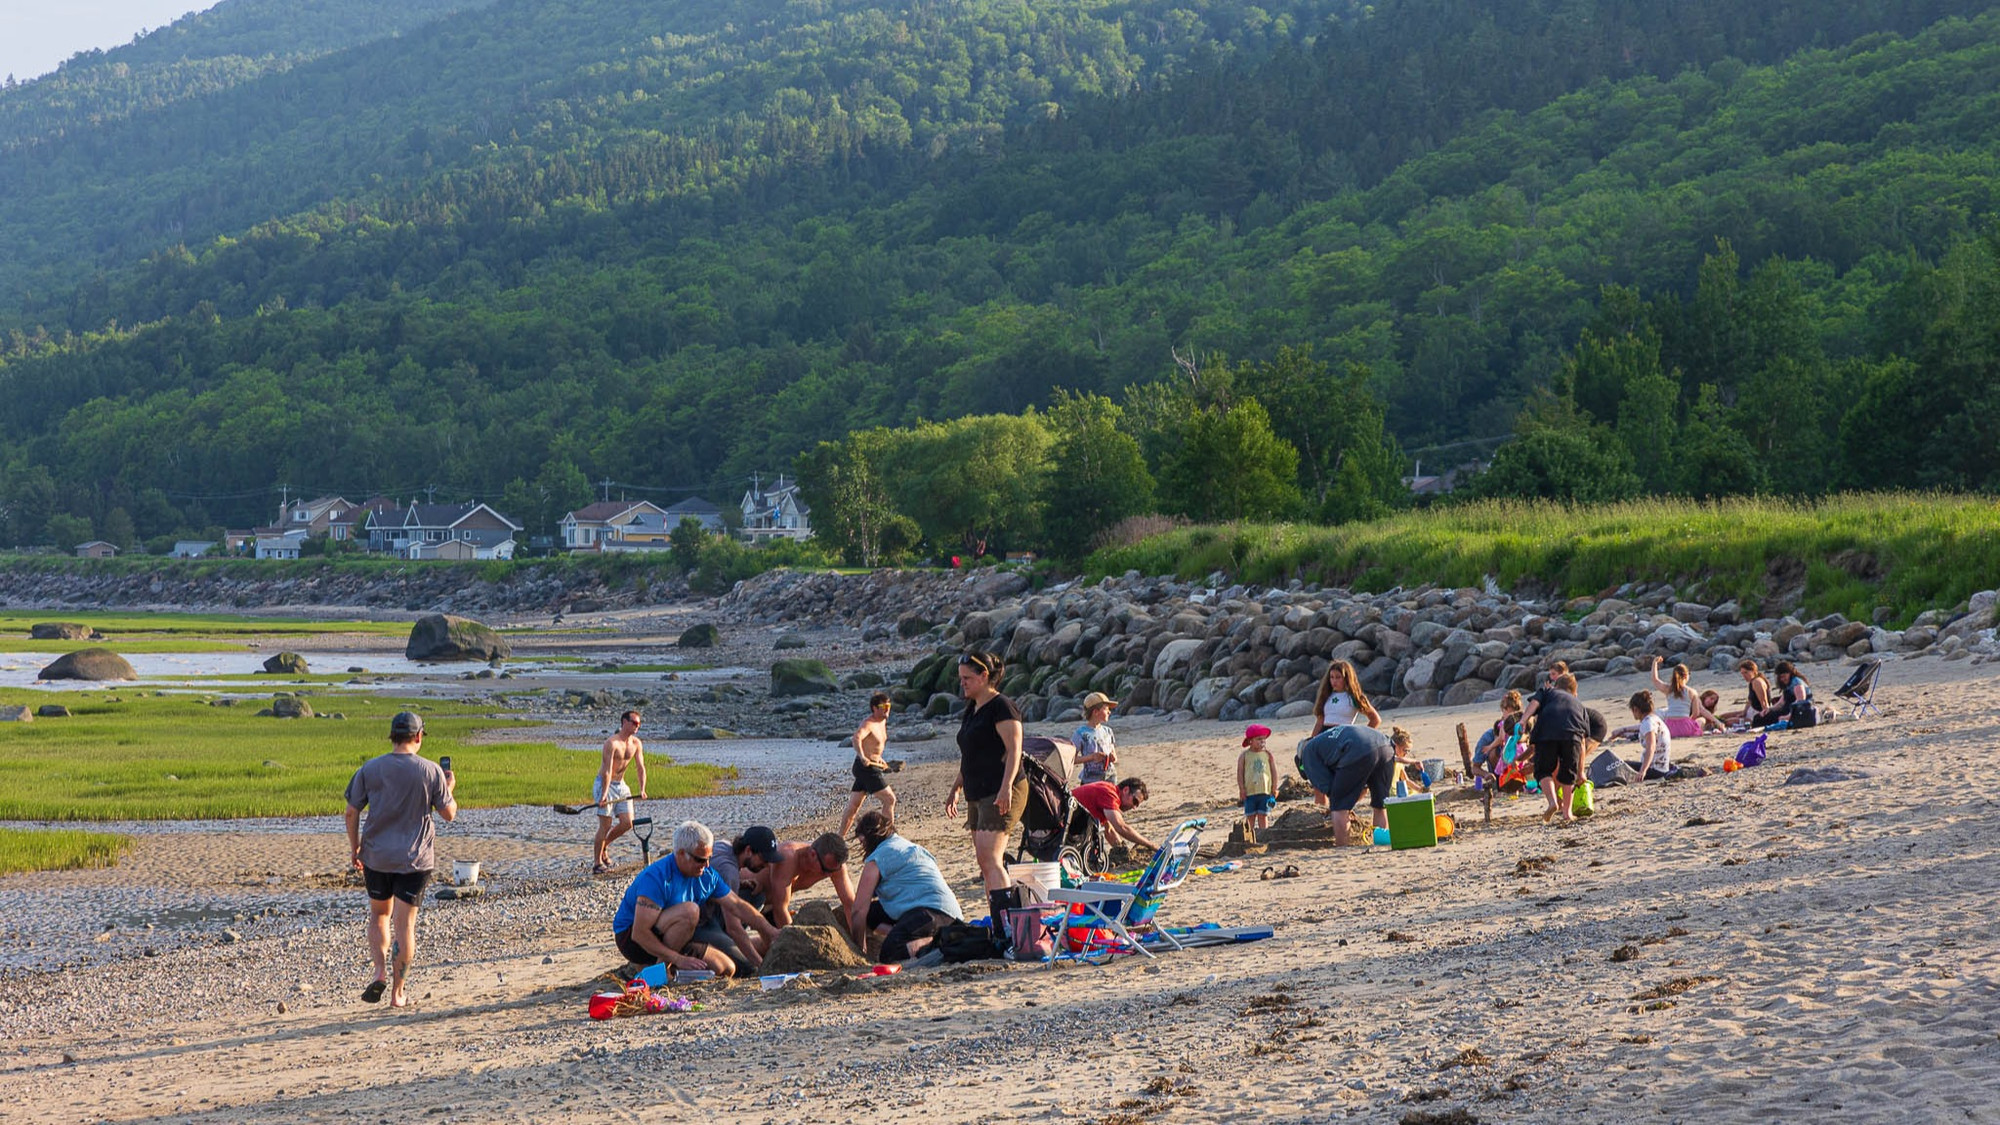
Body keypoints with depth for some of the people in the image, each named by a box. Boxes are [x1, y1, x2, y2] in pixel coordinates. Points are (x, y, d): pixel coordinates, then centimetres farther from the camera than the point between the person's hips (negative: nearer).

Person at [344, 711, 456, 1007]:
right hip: (415, 859, -1)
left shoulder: (369, 769, -3)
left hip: (376, 857, 1)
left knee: (379, 914, 20)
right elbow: (449, 813, -4)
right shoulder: (431, 771, -7)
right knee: (405, 923, 5)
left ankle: (380, 972, 1)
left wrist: (355, 848, 12)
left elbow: (352, 812, 0)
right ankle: (397, 992, 7)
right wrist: (449, 787, 15)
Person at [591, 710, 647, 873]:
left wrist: (642, 790, -11)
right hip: (605, 784, -7)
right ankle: (597, 863, 1)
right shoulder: (612, 743, -19)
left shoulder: (636, 744, 3)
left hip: (621, 785, 7)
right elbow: (607, 770, -24)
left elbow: (640, 768, 3)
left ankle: (603, 847, 24)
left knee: (627, 823, 1)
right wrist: (604, 794, -30)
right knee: (606, 824, -8)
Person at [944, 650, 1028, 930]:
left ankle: (1006, 926, -22)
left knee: (989, 859, -18)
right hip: (978, 795, 10)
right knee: (984, 862, 7)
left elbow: (1014, 750, -17)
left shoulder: (1002, 707, -9)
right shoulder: (972, 709, 18)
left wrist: (1006, 787, -27)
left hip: (1001, 793, -10)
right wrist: (955, 789, 26)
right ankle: (999, 927, 11)